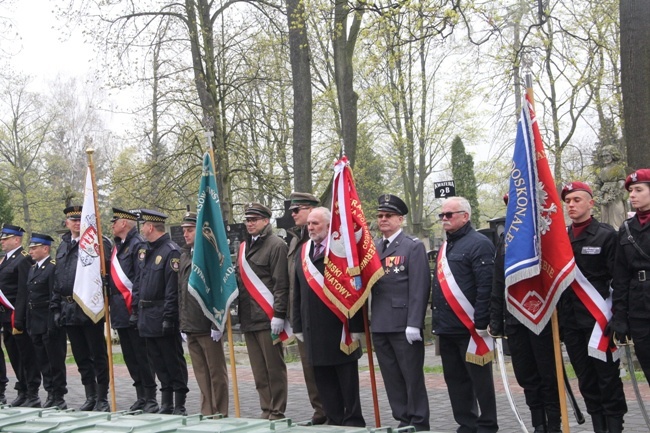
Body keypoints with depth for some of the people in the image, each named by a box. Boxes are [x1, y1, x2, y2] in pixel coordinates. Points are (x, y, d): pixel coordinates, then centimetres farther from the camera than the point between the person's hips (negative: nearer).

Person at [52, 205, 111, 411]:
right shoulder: (63, 246, 15)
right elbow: (57, 279, 19)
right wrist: (56, 307, 14)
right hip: (69, 309, 7)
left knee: (98, 355, 1)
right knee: (81, 356, 13)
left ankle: (102, 399, 9)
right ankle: (90, 397, 22)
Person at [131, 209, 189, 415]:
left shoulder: (171, 252, -14)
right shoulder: (144, 250, 12)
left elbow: (173, 289, -18)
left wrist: (168, 318, -20)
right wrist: (135, 309, 13)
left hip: (162, 318, -8)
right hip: (146, 318, 8)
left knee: (173, 362, 1)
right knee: (158, 363, 13)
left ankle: (179, 405, 8)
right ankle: (166, 404, 22)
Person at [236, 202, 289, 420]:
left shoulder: (276, 245, -5)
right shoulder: (244, 247, 18)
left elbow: (281, 283, -11)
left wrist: (278, 315, -17)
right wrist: (239, 315, 18)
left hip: (268, 318, -7)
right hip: (249, 319, 7)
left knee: (274, 368, -1)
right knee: (259, 371, 9)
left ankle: (277, 413, 4)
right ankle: (266, 410, 15)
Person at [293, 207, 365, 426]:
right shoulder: (303, 251, 12)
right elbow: (298, 291, 16)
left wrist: (355, 326, -13)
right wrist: (298, 325, 12)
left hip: (339, 326, -6)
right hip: (313, 328, 6)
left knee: (347, 379, 4)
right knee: (323, 380, 10)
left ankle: (353, 421, 14)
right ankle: (334, 421, 20)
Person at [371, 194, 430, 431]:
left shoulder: (413, 246, -4)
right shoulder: (373, 247, 13)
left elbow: (419, 287, -10)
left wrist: (414, 323, -16)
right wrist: (371, 319, 5)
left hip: (404, 325, -6)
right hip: (380, 325, 6)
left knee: (412, 376, 2)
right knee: (392, 378, 11)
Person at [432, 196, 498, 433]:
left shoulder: (479, 244, -9)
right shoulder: (445, 247, 17)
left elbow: (486, 287, -17)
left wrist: (481, 323, -21)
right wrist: (437, 320, 17)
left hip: (470, 328, -8)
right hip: (447, 329, 8)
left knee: (480, 379, 1)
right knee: (455, 380, 12)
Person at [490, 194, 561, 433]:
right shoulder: (505, 239, 13)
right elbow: (498, 285, 13)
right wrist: (496, 320, 9)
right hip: (514, 320, 6)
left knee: (549, 377, 3)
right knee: (526, 377, 10)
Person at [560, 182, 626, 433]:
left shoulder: (606, 235, -3)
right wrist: (558, 317, 8)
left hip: (599, 319, -5)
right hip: (570, 322, 5)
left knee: (608, 378, -1)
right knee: (586, 381, 9)